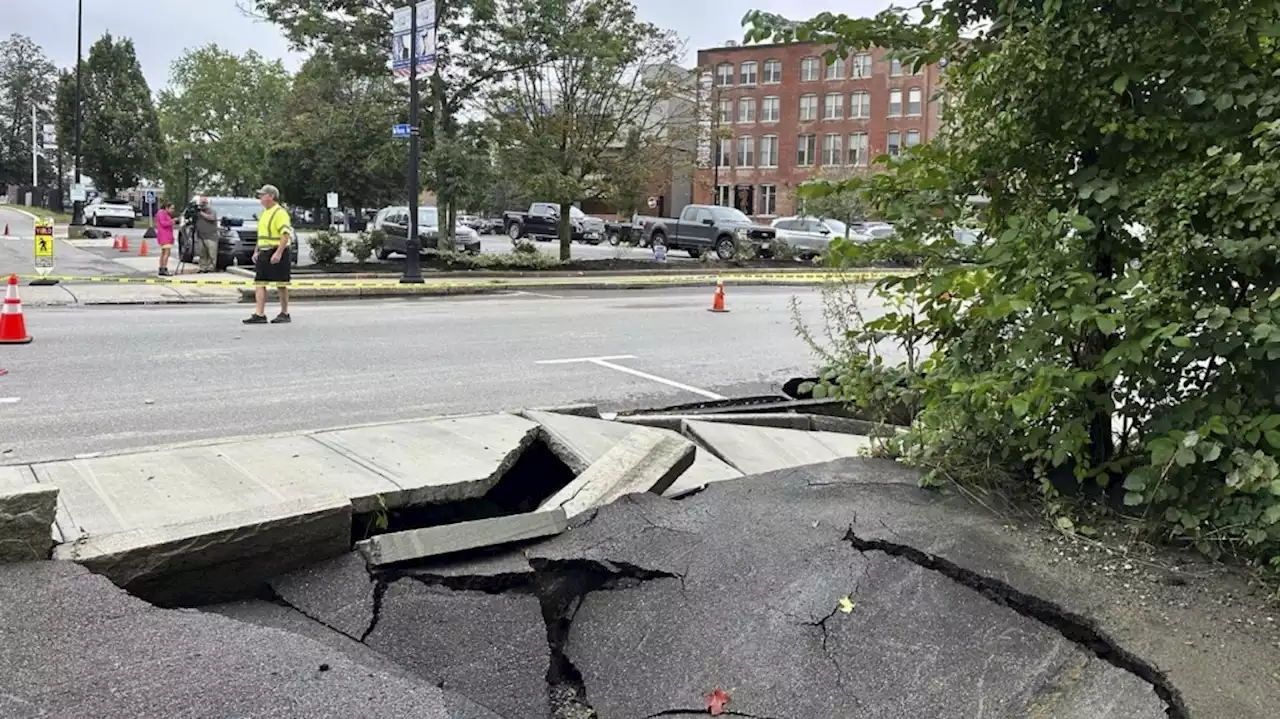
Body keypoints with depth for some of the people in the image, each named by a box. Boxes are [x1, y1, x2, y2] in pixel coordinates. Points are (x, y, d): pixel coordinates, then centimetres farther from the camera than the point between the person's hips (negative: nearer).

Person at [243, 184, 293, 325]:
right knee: (259, 283, 0)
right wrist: (256, 251, 18)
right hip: (264, 253, 9)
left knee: (281, 285, 0)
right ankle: (259, 315, -2)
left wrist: (278, 253, -27)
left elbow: (286, 234, -20)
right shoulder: (263, 213, 18)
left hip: (277, 253, -9)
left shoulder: (280, 212, -11)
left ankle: (284, 314, 11)